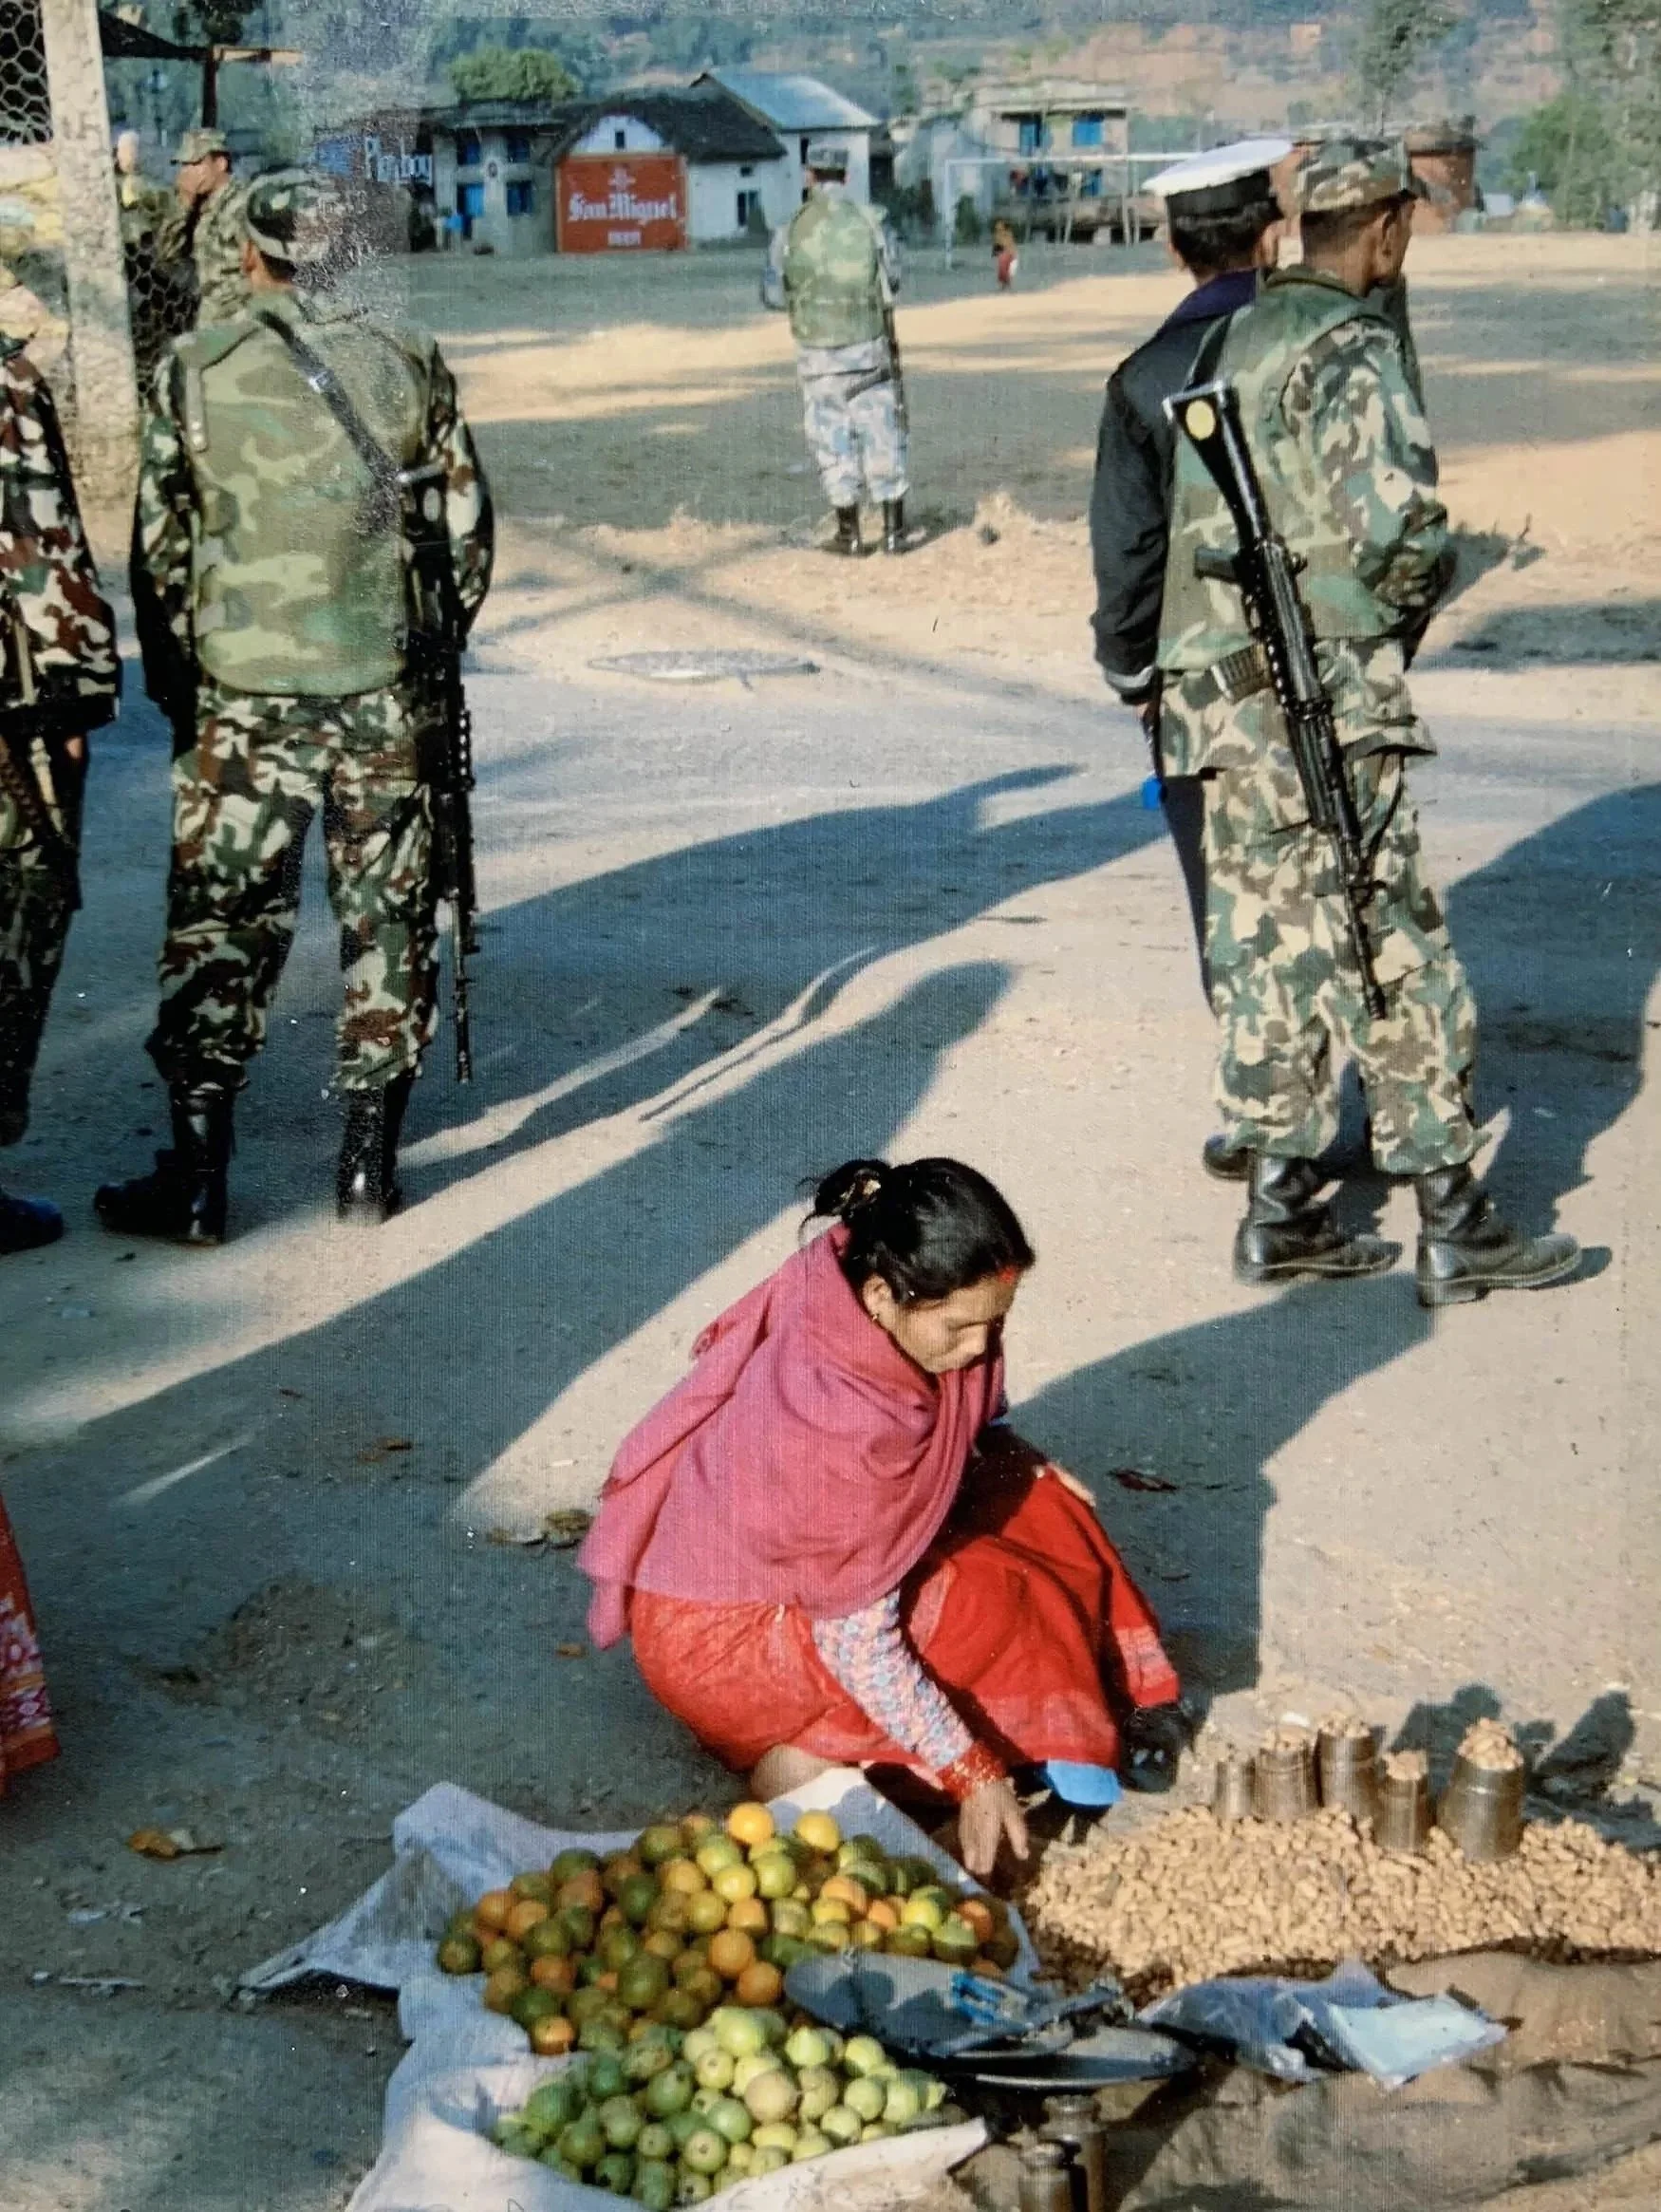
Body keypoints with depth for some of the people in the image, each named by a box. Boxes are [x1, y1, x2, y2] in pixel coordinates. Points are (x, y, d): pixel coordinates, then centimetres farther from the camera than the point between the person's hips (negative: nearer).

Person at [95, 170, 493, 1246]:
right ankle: (370, 1165, 15)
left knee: (221, 923, 5)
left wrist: (176, 681, 12)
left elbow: (160, 544, -1)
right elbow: (469, 523, 6)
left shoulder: (198, 370, -3)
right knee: (389, 916, 11)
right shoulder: (411, 361, 2)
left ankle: (196, 1182, 8)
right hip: (388, 691, 2)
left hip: (243, 696, -1)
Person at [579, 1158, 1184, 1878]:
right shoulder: (840, 1422, -37)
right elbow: (858, 1641, -30)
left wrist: (1013, 1459, -7)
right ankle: (802, 1758, -12)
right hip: (724, 1638, -9)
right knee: (1002, 1611, -19)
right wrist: (972, 1775, -27)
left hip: (788, 1559, 9)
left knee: (1040, 1510, -3)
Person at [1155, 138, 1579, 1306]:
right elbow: (1397, 517, -26)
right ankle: (1454, 1227, 5)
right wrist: (1408, 603, -5)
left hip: (1219, 691, 8)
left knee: (1273, 951, 12)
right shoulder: (1350, 350, -12)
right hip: (1318, 698, -8)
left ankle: (1283, 1207, 17)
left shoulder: (1240, 338, 14)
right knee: (1395, 957, -2)